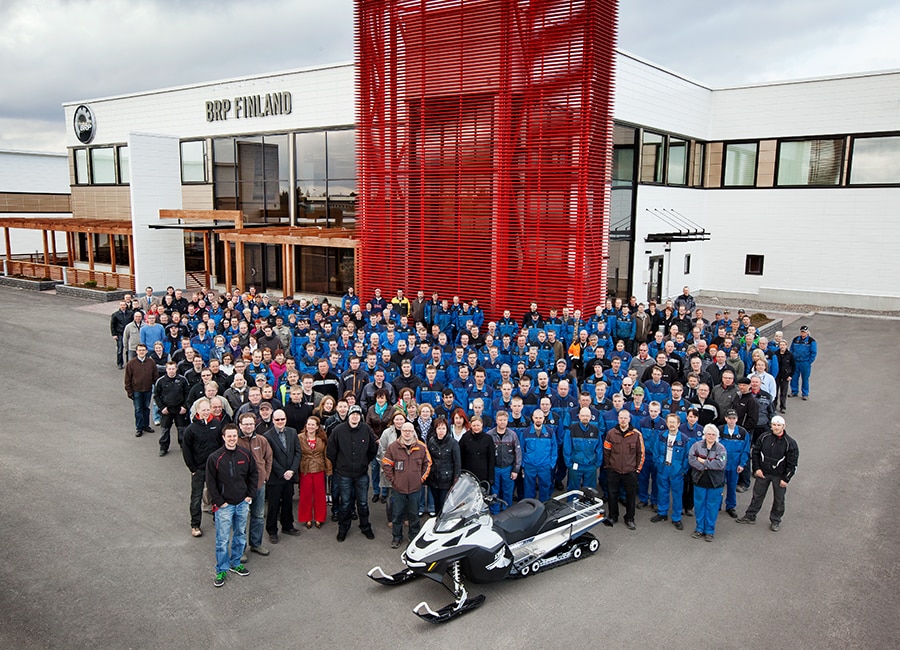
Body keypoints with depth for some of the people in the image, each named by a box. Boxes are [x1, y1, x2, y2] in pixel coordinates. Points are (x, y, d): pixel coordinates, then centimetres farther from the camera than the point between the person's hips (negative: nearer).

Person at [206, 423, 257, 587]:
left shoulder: (245, 454, -2)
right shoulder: (214, 457, -12)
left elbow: (254, 474, 9)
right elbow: (210, 483, -8)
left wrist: (250, 495, 3)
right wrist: (219, 502, -9)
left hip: (242, 503, 4)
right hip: (224, 505, -4)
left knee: (240, 535, 15)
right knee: (222, 540, 1)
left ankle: (235, 563, 33)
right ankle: (221, 570, 17)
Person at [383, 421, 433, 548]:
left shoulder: (421, 447, -2)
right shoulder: (393, 447, -6)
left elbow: (427, 463, 9)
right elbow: (386, 464, 0)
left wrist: (422, 478, 5)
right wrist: (392, 479, -2)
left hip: (415, 487, 1)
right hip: (398, 488, -1)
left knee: (414, 514, 13)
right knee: (397, 514, 10)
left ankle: (414, 536, 28)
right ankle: (396, 536, 25)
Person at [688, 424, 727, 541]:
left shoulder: (721, 448, -4)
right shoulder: (697, 445, 1)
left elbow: (720, 464, -17)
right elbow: (691, 459, -10)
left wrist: (704, 462, -16)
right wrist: (704, 467, -20)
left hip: (715, 483, -1)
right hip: (699, 480, 1)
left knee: (712, 507, 7)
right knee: (699, 505, 9)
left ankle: (710, 530, 20)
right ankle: (699, 528, 23)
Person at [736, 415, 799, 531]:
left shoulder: (790, 443, -13)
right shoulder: (764, 438, -5)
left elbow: (792, 463, -9)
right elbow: (754, 452, 6)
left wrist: (786, 479, -10)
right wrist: (756, 468, -2)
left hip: (779, 477, -2)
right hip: (763, 473, 2)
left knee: (778, 499, 10)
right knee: (757, 495, 14)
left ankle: (775, 521, 28)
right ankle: (750, 516, 27)